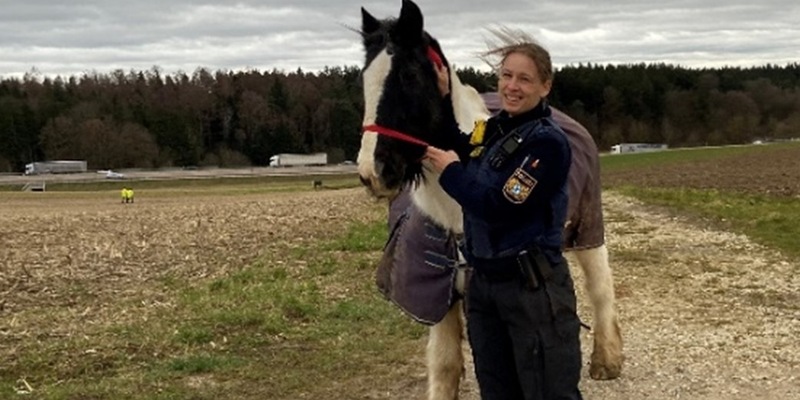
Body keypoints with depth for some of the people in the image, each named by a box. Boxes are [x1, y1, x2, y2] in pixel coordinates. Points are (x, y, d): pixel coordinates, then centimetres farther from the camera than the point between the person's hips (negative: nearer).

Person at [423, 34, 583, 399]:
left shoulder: (548, 142, -16)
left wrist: (451, 171, -9)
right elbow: (456, 148, 27)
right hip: (483, 282, 8)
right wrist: (442, 97, 13)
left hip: (533, 286, -8)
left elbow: (499, 207, -22)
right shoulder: (489, 130, 8)